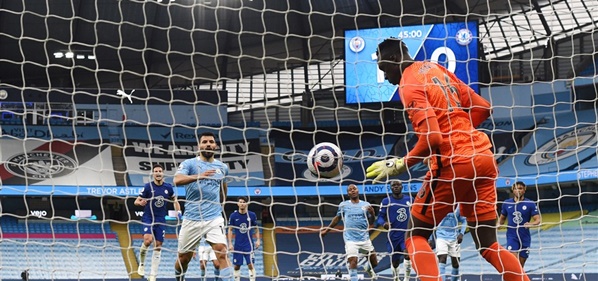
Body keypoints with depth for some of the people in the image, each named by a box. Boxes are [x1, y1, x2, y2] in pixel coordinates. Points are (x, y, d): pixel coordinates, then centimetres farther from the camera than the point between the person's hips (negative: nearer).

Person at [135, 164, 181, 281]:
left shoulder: (168, 187, 2)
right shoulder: (148, 186, -8)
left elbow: (175, 200, 18)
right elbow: (136, 201, -6)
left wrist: (178, 212, 3)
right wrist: (140, 202, -29)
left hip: (161, 220, 3)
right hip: (148, 218, -3)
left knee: (158, 246, 3)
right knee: (148, 240, -27)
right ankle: (142, 264, 1)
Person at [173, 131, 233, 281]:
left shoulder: (222, 167, 8)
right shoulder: (189, 163, -4)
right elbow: (177, 180, -24)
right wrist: (199, 176, -38)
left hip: (214, 218, 1)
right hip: (192, 219, -1)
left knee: (222, 253, -17)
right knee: (183, 257, 10)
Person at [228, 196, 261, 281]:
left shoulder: (252, 215, -1)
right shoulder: (233, 215, -2)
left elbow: (256, 229, 9)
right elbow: (230, 230, 3)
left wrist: (258, 240, -1)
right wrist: (230, 243, -3)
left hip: (249, 245, -1)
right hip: (237, 245, 1)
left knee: (250, 264, -7)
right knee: (236, 266, 4)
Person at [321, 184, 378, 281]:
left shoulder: (366, 204, 5)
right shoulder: (343, 205, 4)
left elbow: (371, 222, 7)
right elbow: (337, 218, 18)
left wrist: (372, 213, -13)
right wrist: (327, 230, 20)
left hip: (364, 238, 2)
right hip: (350, 239, -2)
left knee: (374, 262, 9)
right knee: (353, 261, -19)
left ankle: (369, 269, 44)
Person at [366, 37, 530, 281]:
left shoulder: (408, 85, -8)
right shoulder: (436, 69, 16)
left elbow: (431, 138, -18)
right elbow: (482, 108, 16)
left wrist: (399, 165, -8)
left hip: (453, 163, -8)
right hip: (483, 156, 8)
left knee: (415, 237, 6)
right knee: (488, 245, 11)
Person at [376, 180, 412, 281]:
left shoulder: (409, 200, 5)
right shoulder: (386, 201, -2)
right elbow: (380, 217, -5)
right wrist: (383, 223, -26)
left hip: (407, 233, 0)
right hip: (393, 235, 0)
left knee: (407, 253, -26)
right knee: (395, 261, 10)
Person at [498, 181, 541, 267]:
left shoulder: (530, 204, -2)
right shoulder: (507, 203, 5)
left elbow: (538, 220, -7)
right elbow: (502, 218, 19)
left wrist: (531, 224, -28)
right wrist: (499, 224, -3)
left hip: (525, 238, 1)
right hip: (512, 236, -1)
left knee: (520, 266, 7)